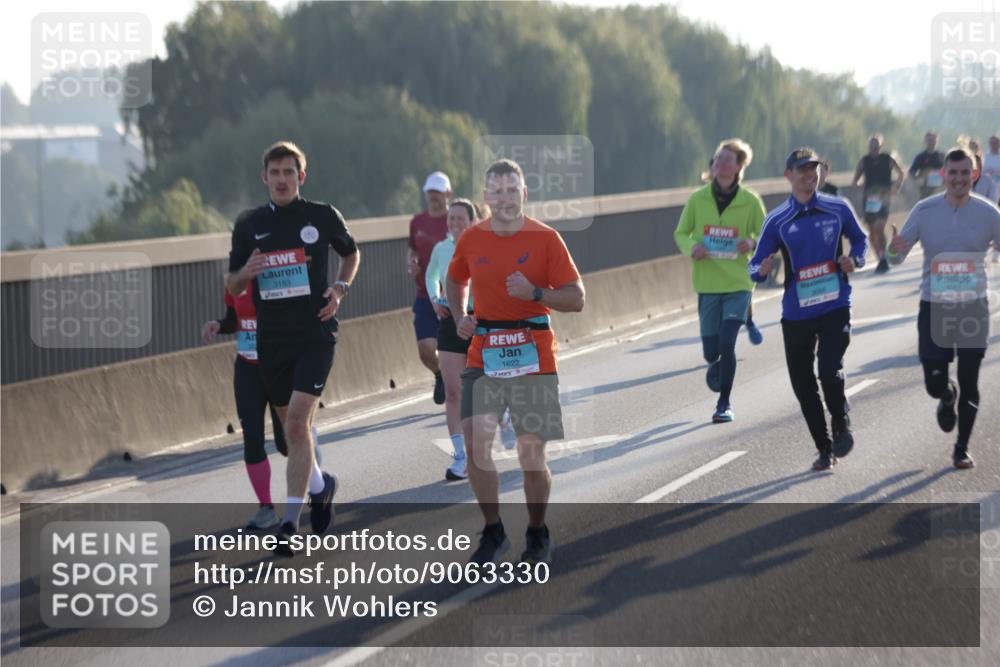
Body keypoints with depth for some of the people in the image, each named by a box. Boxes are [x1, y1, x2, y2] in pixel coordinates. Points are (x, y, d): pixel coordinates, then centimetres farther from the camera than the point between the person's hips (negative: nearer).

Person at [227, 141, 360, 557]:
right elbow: (232, 286, 11)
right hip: (271, 337, 4)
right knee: (292, 426, 13)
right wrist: (247, 272, -12)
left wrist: (340, 288, 0)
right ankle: (320, 485, 42)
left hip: (315, 333, -4)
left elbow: (351, 253, 18)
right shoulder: (249, 225, 5)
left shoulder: (323, 216, -1)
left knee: (297, 421, -16)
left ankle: (289, 523, -14)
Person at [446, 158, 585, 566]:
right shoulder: (471, 239, 6)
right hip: (483, 355, 2)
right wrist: (460, 317, 8)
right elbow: (456, 281, 26)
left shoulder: (545, 238, -3)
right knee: (475, 443, -13)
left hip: (533, 358, -2)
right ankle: (493, 532, 3)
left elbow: (576, 299, -5)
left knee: (532, 455, 2)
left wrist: (535, 292, -20)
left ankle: (537, 534, 23)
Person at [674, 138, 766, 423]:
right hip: (708, 285, 2)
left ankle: (725, 403, 4)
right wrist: (692, 248, -12)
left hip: (739, 284, -2)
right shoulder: (697, 199, -1)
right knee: (711, 351, 3)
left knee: (726, 342, -14)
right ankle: (717, 365, 42)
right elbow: (681, 233, 9)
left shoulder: (751, 201, -3)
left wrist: (753, 243, -18)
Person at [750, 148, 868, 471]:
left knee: (830, 371, -19)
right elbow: (755, 266, 1)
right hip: (796, 313, 2)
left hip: (835, 307, -2)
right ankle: (825, 449, 21)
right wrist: (762, 270, -23)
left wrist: (854, 259, -3)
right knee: (802, 384, 5)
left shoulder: (838, 209, 1)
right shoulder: (777, 220, 0)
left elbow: (859, 239, 18)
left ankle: (841, 423, 12)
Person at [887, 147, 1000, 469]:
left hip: (973, 308, 0)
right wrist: (895, 250, -26)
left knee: (969, 386, 2)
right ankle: (947, 398, 36)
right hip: (934, 307, 0)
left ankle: (962, 448, 21)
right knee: (935, 383, -2)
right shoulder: (924, 211, -4)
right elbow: (897, 258, -1)